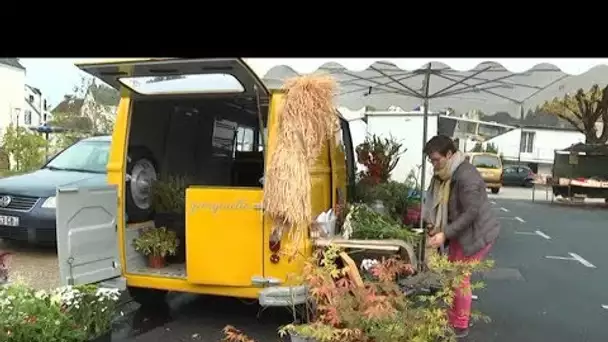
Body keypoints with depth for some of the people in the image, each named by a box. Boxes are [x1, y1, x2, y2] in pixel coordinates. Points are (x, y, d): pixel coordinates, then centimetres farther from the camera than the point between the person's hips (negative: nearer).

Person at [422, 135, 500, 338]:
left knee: (460, 277, -2)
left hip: (476, 234, -9)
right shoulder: (445, 175, 3)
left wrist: (445, 234, -31)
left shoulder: (466, 176, -27)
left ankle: (460, 326, 13)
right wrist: (435, 225, -4)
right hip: (459, 233, 9)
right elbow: (440, 204, 12)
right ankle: (452, 318, 30)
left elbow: (471, 212, -29)